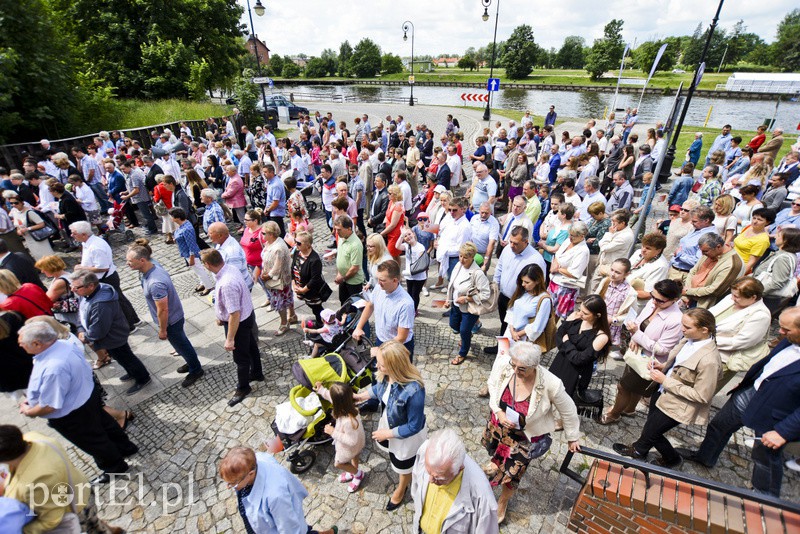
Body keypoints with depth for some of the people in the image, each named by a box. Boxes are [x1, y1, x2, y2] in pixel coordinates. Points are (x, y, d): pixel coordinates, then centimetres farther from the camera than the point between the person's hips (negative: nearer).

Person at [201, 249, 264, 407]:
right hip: (247, 315, 9)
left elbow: (235, 314, -32)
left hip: (239, 322, -9)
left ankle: (243, 388, 38)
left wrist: (230, 339, -23)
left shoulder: (227, 284, -37)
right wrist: (221, 315, 21)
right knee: (251, 346, 28)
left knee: (241, 356, 14)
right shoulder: (230, 268, -8)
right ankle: (257, 373, 52)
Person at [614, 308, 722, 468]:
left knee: (650, 431, 13)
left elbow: (702, 396, -25)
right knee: (651, 427, 26)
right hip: (663, 393, 7)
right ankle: (640, 449, 50)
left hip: (676, 405, -7)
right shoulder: (689, 339, -9)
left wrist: (665, 380, -24)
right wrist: (663, 366, -7)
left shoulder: (709, 360, -32)